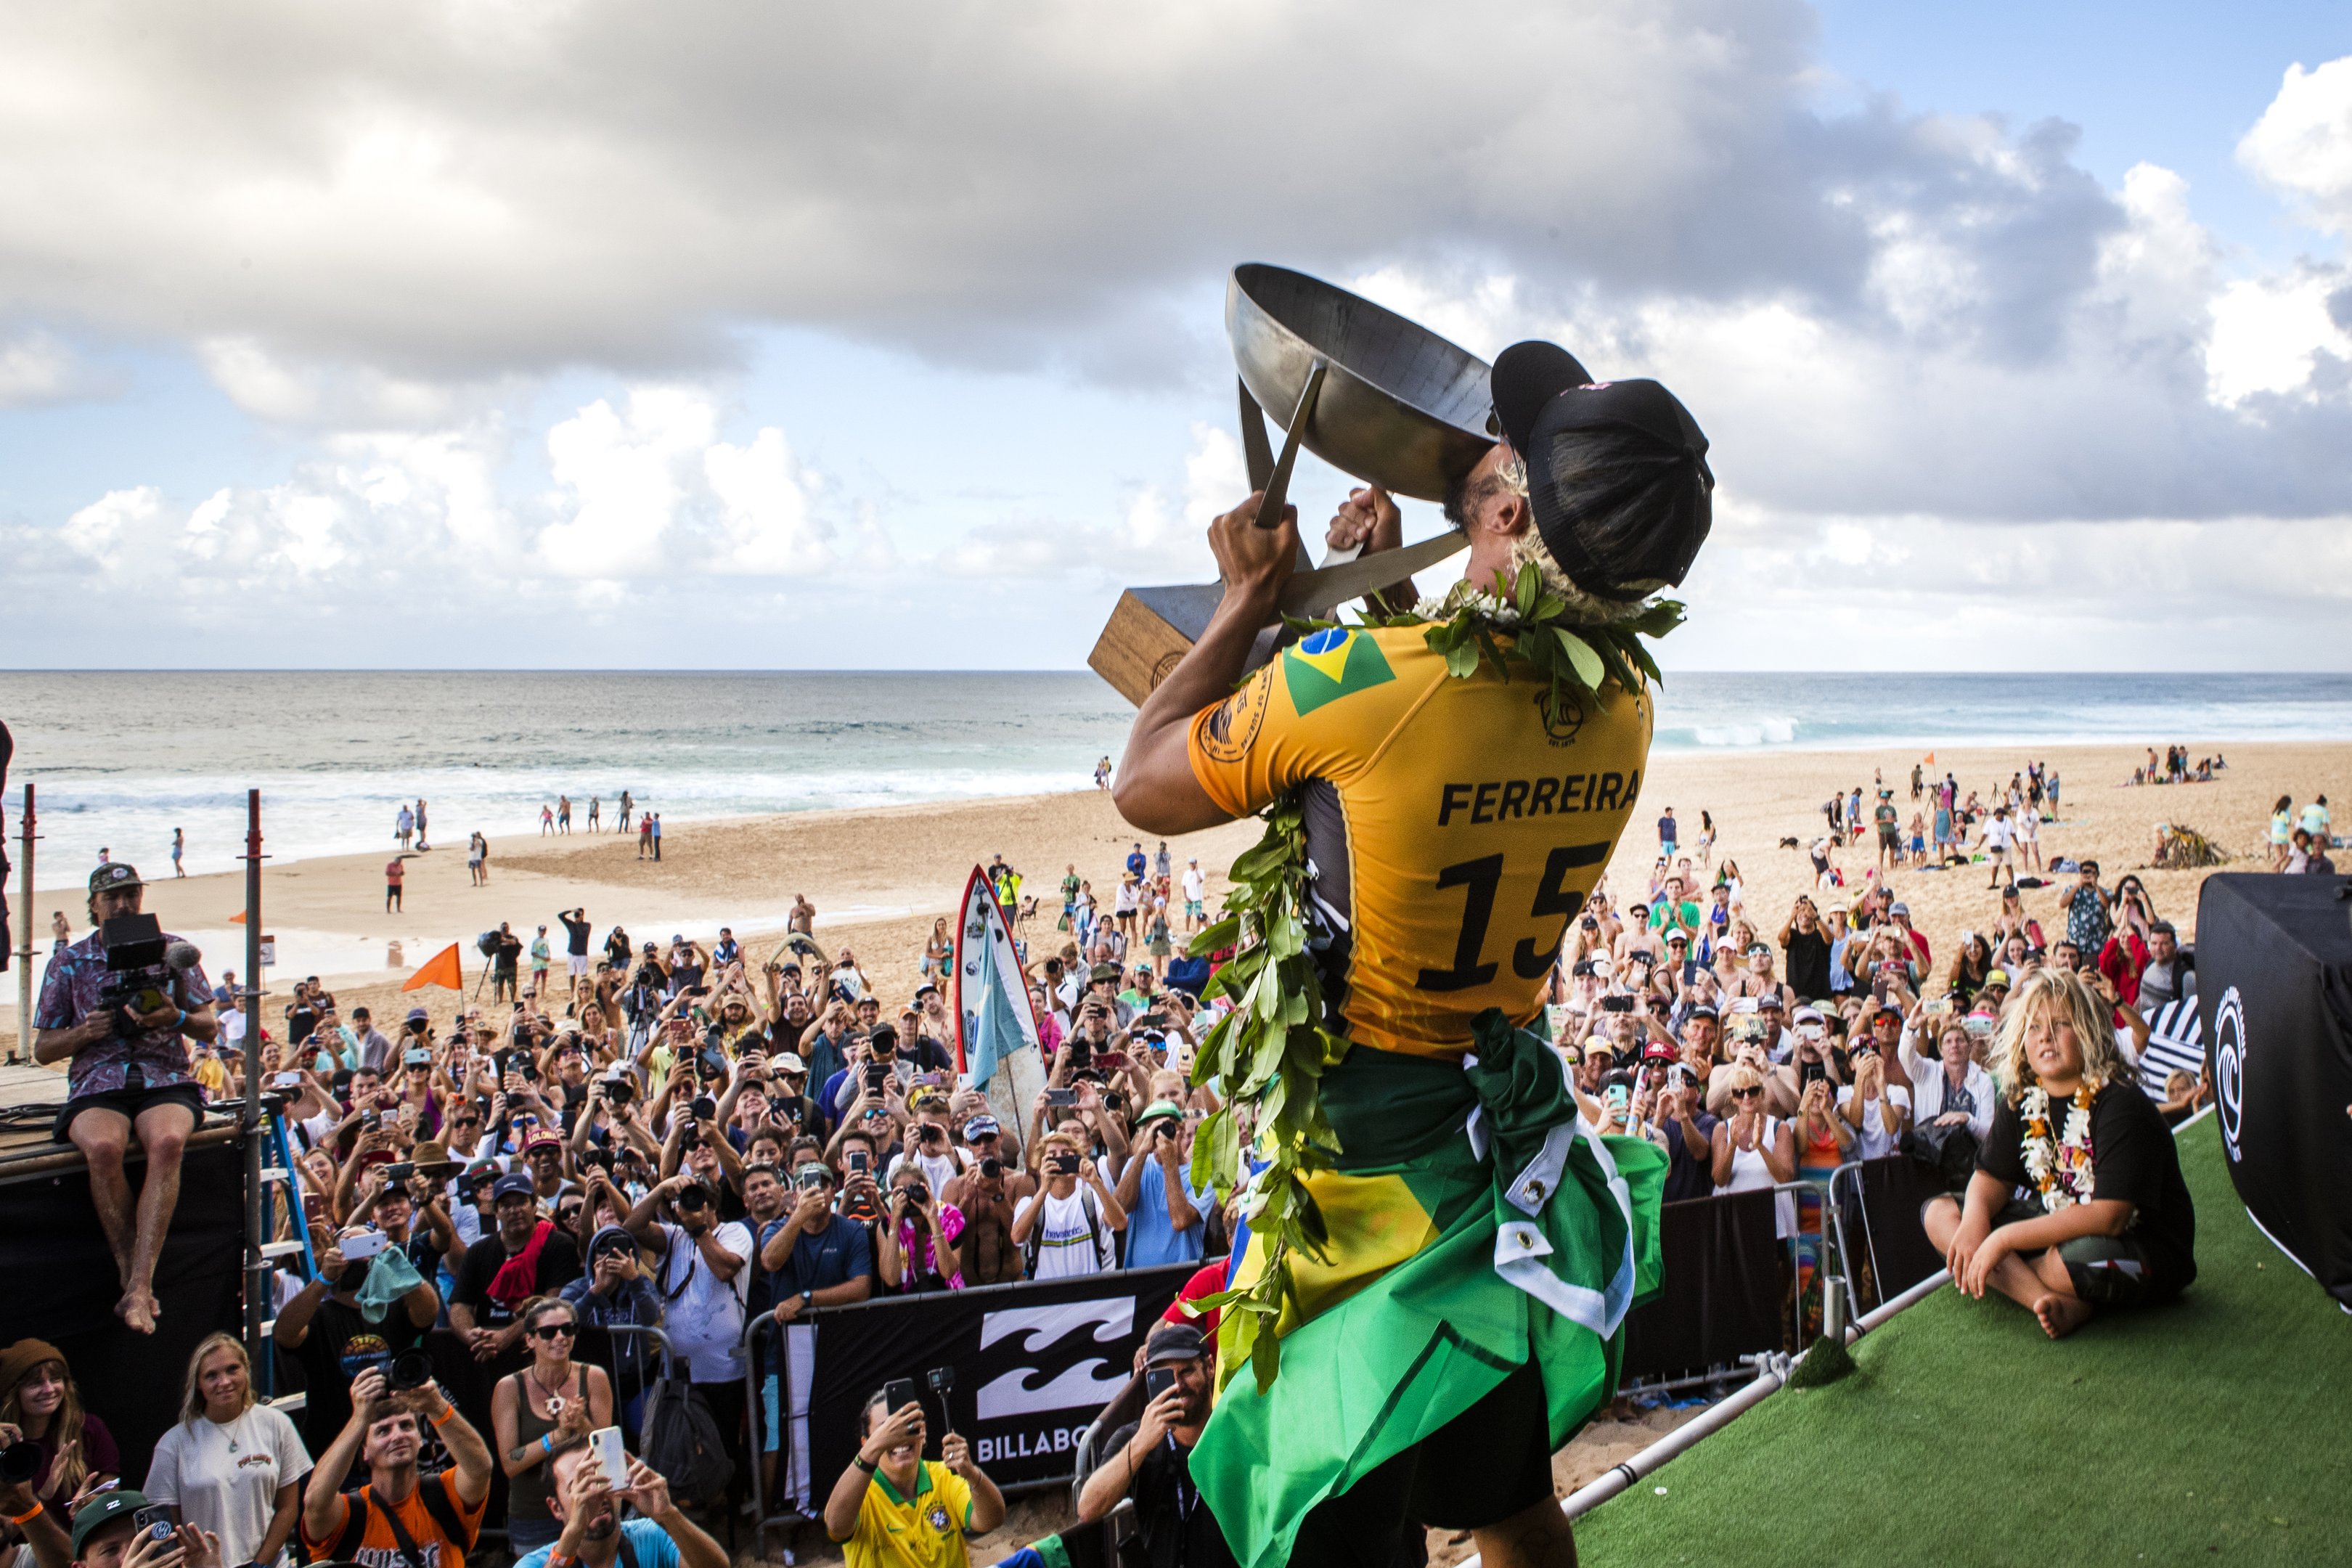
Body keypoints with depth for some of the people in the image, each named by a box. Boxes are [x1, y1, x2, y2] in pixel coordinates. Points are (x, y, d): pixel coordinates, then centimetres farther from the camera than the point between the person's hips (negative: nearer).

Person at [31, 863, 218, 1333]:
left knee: (167, 1141, -36)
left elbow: (210, 1029, 12)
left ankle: (139, 1285, -38)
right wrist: (86, 1032, -7)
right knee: (102, 1147, -36)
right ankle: (133, 1280, -27)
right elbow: (42, 1049, 14)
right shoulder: (69, 963, 13)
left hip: (166, 1081, 0)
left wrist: (176, 1018, -10)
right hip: (97, 1086, 0)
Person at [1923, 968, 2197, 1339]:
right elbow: (1992, 1176, 7)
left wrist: (2004, 1239, -31)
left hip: (2150, 1255, -8)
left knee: (2078, 1254, -42)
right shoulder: (2022, 1100, 0)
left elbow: (2108, 1217, -30)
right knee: (1939, 1214, -6)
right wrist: (1975, 1220, -19)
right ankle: (2065, 1305, -23)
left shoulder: (2121, 1104, -21)